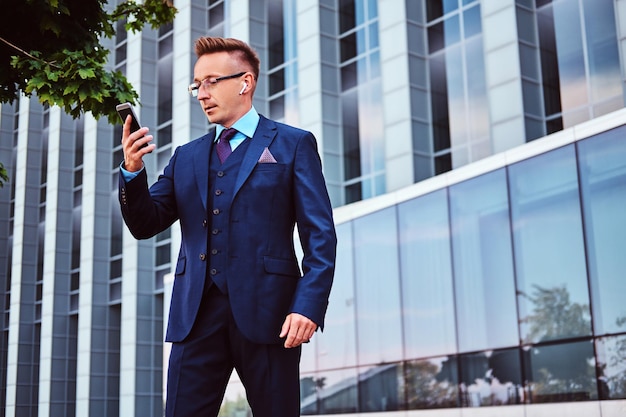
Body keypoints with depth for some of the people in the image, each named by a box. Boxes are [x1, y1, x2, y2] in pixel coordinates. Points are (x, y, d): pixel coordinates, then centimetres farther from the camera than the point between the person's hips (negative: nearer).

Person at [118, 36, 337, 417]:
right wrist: (133, 171, -4)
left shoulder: (292, 144, 6)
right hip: (196, 314, 4)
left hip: (265, 312, -3)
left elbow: (320, 235, -2)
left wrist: (309, 306, -14)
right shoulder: (186, 157, 19)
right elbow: (145, 224, 14)